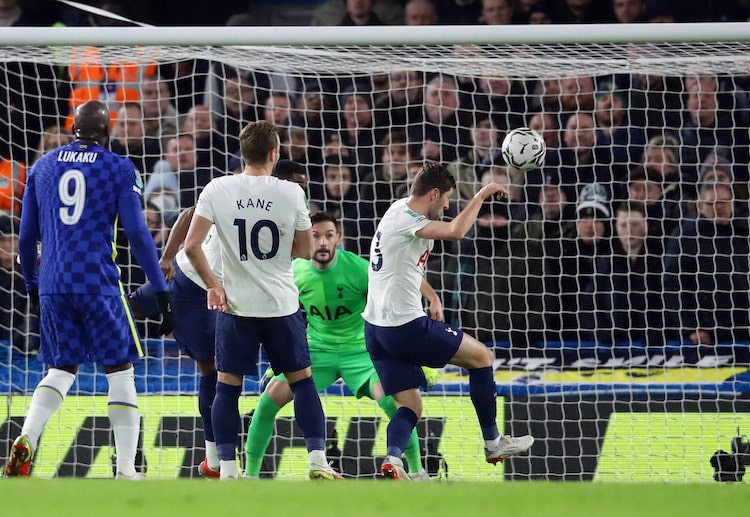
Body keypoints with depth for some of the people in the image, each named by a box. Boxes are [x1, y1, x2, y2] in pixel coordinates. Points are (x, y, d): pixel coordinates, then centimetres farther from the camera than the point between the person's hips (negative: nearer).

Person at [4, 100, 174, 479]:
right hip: (99, 284, -4)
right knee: (120, 371, 5)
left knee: (62, 368, 15)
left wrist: (32, 285, 28)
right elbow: (137, 233, -6)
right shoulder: (119, 169, 1)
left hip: (53, 285, 4)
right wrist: (162, 291, -3)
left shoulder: (42, 167, 12)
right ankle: (126, 470, -1)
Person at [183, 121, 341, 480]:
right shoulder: (290, 193, -7)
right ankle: (318, 461, 7)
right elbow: (306, 249, 3)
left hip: (234, 306, 0)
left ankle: (227, 470, 2)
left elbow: (191, 246, -11)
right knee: (302, 380, 12)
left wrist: (212, 285, 1)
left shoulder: (218, 190, -7)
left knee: (227, 386, 7)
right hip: (281, 305, 0)